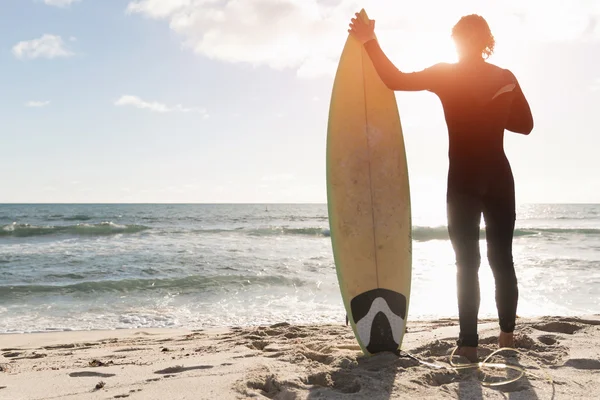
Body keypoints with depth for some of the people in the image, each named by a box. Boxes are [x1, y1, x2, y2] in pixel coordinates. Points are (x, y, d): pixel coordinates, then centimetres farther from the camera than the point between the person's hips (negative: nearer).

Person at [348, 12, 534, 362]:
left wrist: (370, 41, -3)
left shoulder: (445, 74, -4)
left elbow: (396, 80, -8)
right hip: (499, 179, 3)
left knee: (467, 263, 0)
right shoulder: (506, 78, 5)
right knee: (502, 259, 13)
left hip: (463, 182, -3)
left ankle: (469, 343, -4)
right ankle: (507, 335, 19)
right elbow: (525, 124, 11)